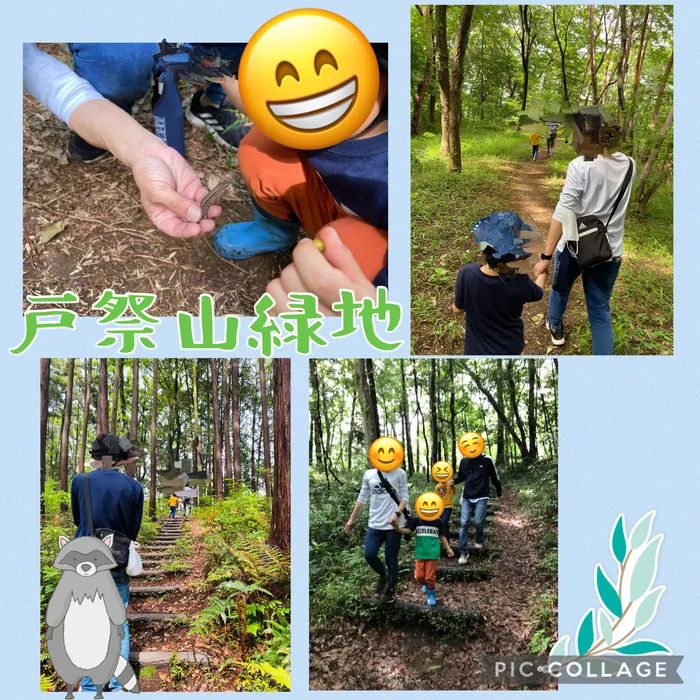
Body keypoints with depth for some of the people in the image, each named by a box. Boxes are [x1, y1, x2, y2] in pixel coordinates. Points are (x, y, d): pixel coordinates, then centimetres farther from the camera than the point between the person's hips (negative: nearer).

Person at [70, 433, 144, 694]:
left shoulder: (80, 481, -7)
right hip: (118, 566, 1)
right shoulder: (134, 487, -6)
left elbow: (77, 519, 7)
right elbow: (133, 530, 1)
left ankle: (88, 687, 12)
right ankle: (118, 686, 11)